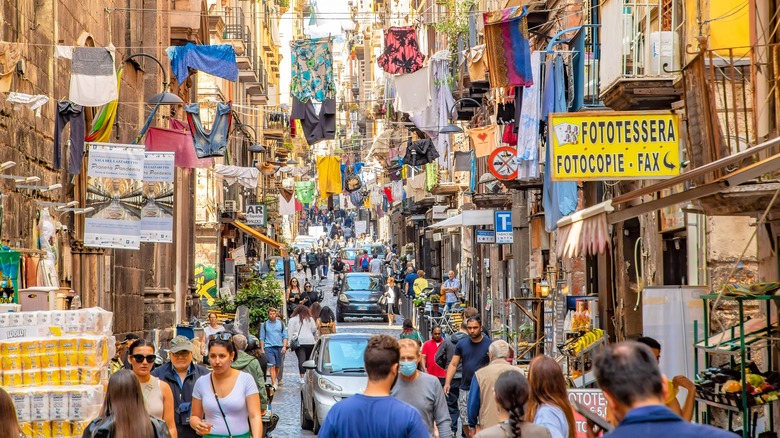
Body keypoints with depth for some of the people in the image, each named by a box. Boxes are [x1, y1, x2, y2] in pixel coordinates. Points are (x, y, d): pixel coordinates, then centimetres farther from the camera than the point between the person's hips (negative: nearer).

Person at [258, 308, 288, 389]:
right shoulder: (264, 324, 6)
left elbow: (285, 336, 10)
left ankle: (273, 381, 25)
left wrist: (284, 346, -3)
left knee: (277, 366, 8)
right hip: (269, 347, -2)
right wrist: (262, 349, 0)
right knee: (272, 366, -11)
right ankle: (274, 384, -17)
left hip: (279, 347, 2)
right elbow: (262, 338, 8)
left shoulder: (281, 323, 10)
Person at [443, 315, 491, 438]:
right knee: (466, 423, 8)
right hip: (465, 390, 3)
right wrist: (447, 383, -4)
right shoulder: (462, 344, 5)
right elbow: (453, 364, 7)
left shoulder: (488, 345, -4)